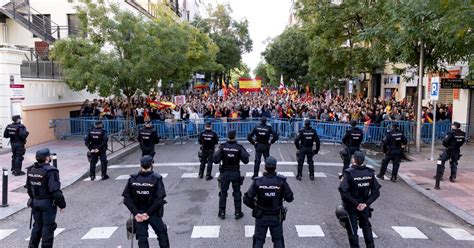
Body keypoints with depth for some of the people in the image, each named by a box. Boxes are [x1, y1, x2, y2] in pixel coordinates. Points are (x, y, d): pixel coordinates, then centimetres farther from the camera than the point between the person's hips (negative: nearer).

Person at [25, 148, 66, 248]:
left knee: (38, 224, 20)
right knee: (48, 226, 4)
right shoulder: (50, 171, -20)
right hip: (48, 203, -7)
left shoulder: (31, 170, 4)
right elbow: (55, 191, -23)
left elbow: (28, 188, 13)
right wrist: (62, 204, -14)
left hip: (35, 202, 7)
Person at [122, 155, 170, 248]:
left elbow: (127, 199, -9)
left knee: (142, 237, 11)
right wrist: (149, 213, -16)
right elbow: (159, 199, -21)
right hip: (153, 214, -2)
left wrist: (136, 213, -10)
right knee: (162, 233, 20)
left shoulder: (133, 179, -5)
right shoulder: (156, 179, -13)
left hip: (138, 214, 2)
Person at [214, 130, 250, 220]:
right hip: (236, 173, -1)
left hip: (225, 173, 1)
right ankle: (238, 213, 17)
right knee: (237, 193, 11)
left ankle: (222, 213, 19)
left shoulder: (222, 147, -9)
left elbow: (216, 160, -11)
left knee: (223, 193, 12)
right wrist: (244, 152, 5)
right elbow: (245, 161, -10)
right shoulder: (239, 147, -10)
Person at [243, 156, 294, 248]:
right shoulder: (281, 181, -16)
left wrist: (255, 207, 4)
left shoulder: (257, 182, -15)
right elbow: (289, 198, -9)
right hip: (276, 217, 0)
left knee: (258, 240, 15)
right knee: (278, 240, 19)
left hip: (261, 216, 0)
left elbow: (247, 199, -14)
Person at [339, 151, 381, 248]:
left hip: (351, 207, -4)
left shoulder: (349, 173, -20)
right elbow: (376, 192, -5)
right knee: (366, 226, 24)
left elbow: (343, 192, -27)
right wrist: (366, 203, -8)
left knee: (352, 229, 10)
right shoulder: (370, 173, -6)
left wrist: (355, 204, -19)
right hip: (364, 206, 4)